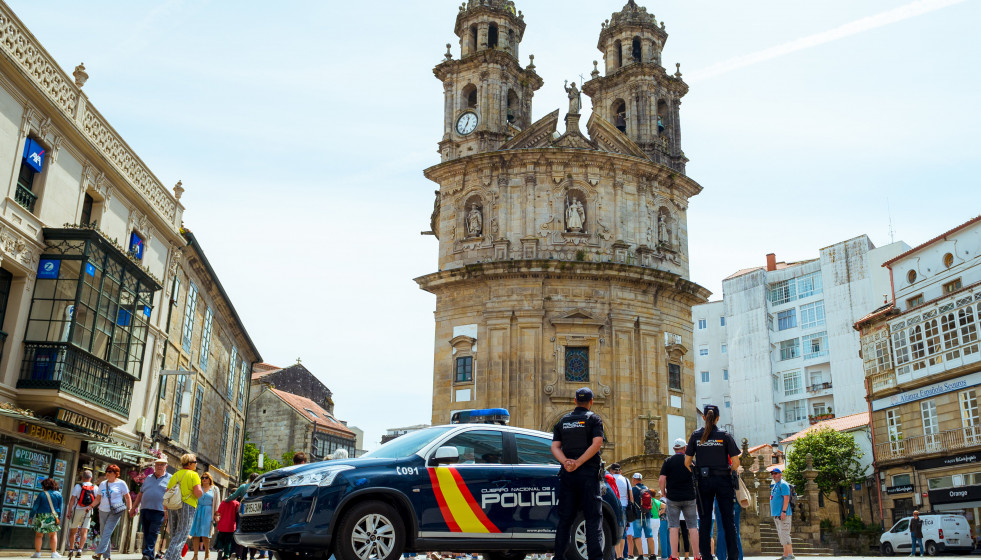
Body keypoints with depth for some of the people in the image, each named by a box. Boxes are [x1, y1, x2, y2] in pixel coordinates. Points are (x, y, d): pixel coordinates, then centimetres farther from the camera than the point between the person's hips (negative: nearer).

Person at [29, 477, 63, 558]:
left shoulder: (42, 494, -3)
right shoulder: (58, 494, 3)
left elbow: (35, 507, -1)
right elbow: (60, 508, 8)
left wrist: (31, 517, 7)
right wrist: (59, 517, 17)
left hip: (41, 516, -1)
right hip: (53, 517, 1)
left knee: (39, 535, 8)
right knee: (53, 535, 6)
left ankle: (37, 553, 9)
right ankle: (54, 553, 4)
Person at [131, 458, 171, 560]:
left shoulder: (170, 479, 4)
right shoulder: (148, 478, 20)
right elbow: (140, 494, 24)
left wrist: (168, 510, -13)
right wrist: (134, 508, 20)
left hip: (159, 511, -5)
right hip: (145, 509, 5)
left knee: (153, 533, -12)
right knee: (146, 534, 6)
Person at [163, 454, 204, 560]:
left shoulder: (175, 475, 14)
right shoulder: (193, 475, -5)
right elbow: (198, 493, -17)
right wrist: (201, 492, 6)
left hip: (172, 506, 6)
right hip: (187, 506, -6)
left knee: (174, 534, 14)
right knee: (182, 533, -3)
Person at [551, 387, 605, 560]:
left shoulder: (563, 421, 15)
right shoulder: (594, 419, 3)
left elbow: (555, 446, 4)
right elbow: (597, 443, -13)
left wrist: (566, 462, -10)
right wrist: (578, 463, -15)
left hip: (567, 474, 4)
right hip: (588, 473, -4)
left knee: (565, 518, 7)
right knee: (593, 518, -2)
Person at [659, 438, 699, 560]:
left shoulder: (668, 461, 1)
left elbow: (661, 480, -7)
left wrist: (664, 494, 7)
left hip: (673, 498, -1)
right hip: (689, 498, 1)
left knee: (673, 527, -1)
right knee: (692, 527, 7)